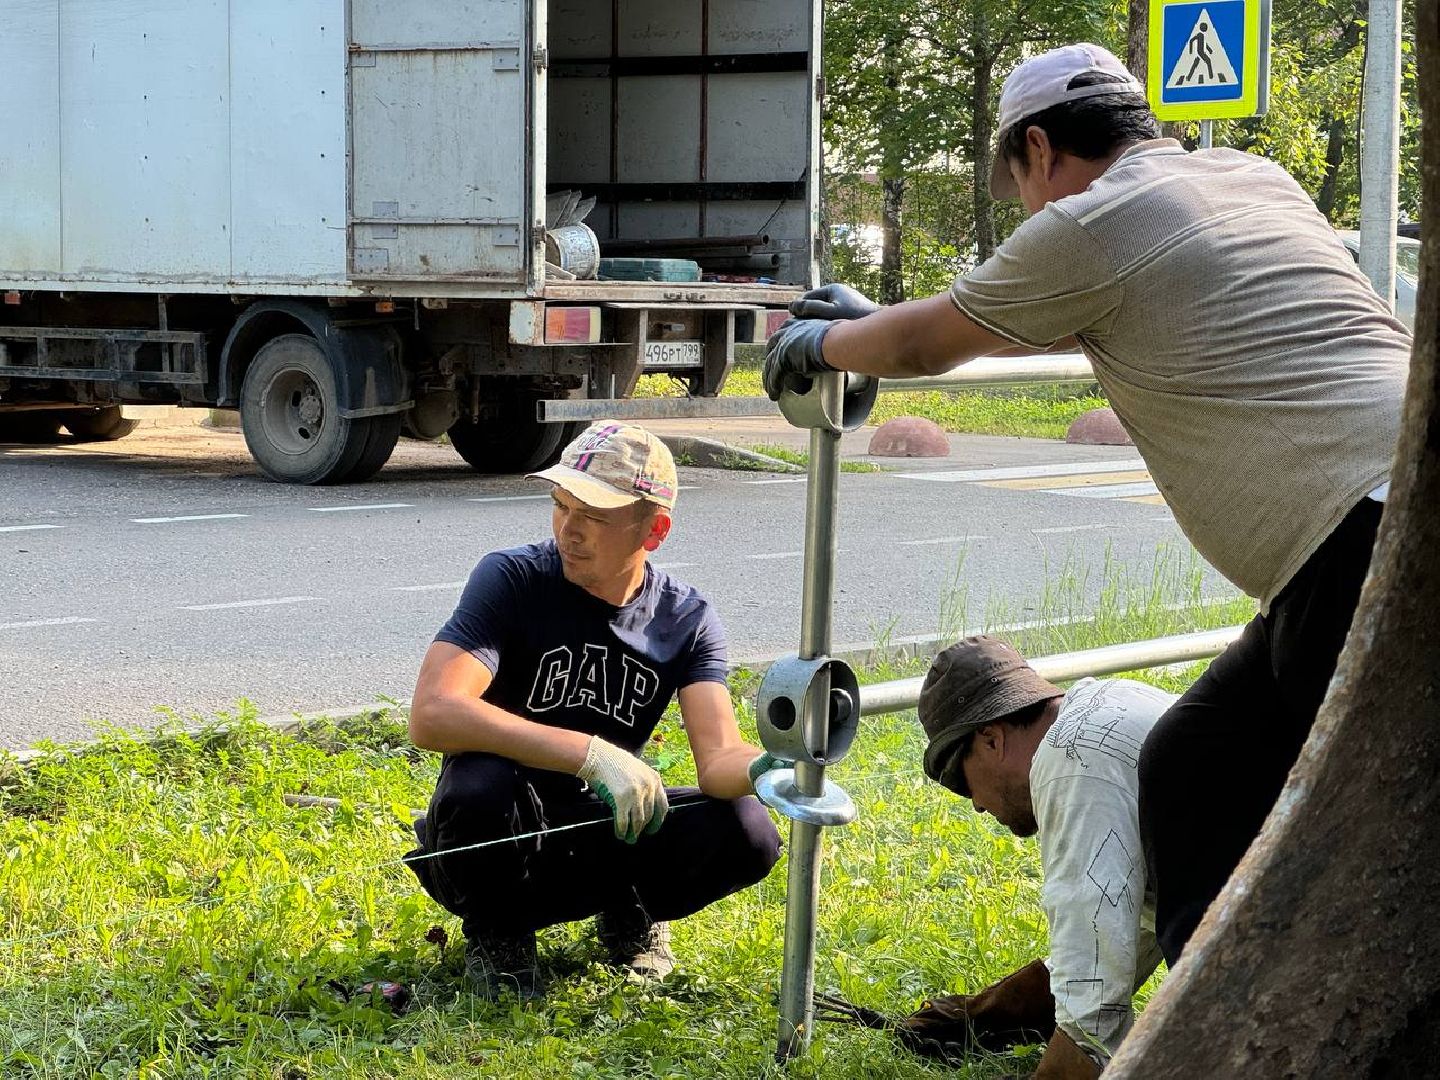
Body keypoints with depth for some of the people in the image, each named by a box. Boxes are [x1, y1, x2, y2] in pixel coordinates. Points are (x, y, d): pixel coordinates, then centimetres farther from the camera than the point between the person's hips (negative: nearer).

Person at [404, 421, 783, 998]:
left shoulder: (688, 620, -5)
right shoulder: (511, 579, -17)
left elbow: (719, 756, -16)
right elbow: (432, 714, -31)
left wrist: (764, 767, -42)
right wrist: (591, 753, -40)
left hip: (600, 834, 3)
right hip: (496, 849, -3)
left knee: (746, 832, -23)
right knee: (482, 785, -37)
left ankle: (627, 914, 9)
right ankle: (495, 934, -4)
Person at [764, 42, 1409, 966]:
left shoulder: (1090, 227, -3)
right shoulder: (1256, 179, 22)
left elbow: (924, 346, 13)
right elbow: (1089, 319, 38)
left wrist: (823, 344, 34)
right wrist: (879, 321, 44)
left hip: (1372, 538, -8)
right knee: (1193, 771, 16)